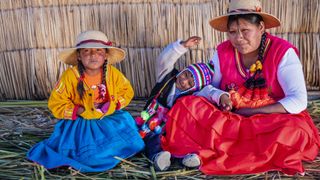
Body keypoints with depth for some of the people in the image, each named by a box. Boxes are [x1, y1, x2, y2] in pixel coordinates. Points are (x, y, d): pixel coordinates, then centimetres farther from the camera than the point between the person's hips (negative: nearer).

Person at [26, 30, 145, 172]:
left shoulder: (113, 73, -9)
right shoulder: (70, 76, -17)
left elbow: (127, 92, 7)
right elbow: (55, 103, -11)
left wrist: (114, 104, -11)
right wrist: (79, 111, -21)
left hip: (110, 119, 4)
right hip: (81, 123, -3)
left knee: (131, 142, -9)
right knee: (90, 156, -19)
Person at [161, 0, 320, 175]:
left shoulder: (283, 53, -12)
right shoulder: (222, 52, -2)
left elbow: (298, 101, -18)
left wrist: (251, 112, -20)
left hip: (272, 120, -2)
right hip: (229, 118, 2)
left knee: (294, 131, -37)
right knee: (184, 106, -18)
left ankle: (208, 153, -28)